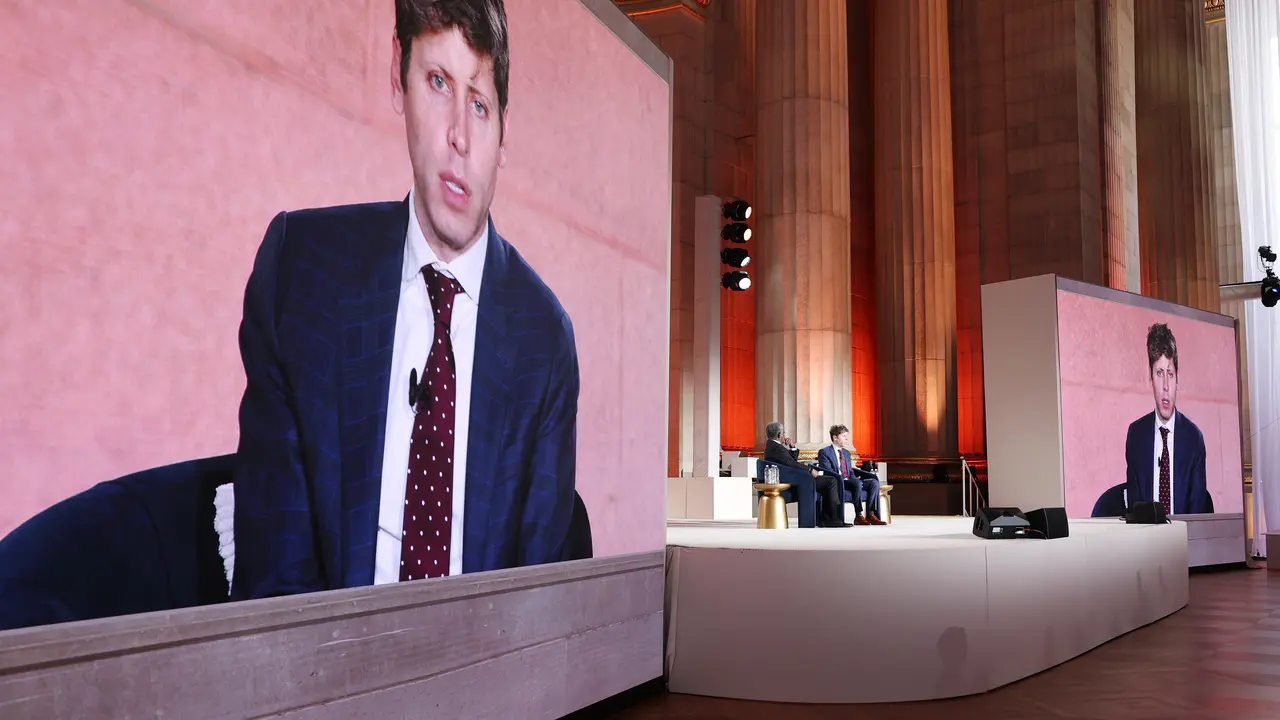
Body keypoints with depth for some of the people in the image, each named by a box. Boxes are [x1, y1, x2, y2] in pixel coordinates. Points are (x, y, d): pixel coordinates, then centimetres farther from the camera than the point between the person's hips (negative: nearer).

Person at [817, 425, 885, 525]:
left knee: (874, 482, -14)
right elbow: (828, 471, -13)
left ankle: (870, 514, -17)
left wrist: (854, 479, -2)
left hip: (850, 482, 8)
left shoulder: (846, 453, 25)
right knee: (858, 482, -35)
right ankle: (858, 516, -31)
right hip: (837, 483, -8)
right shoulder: (824, 452, -1)